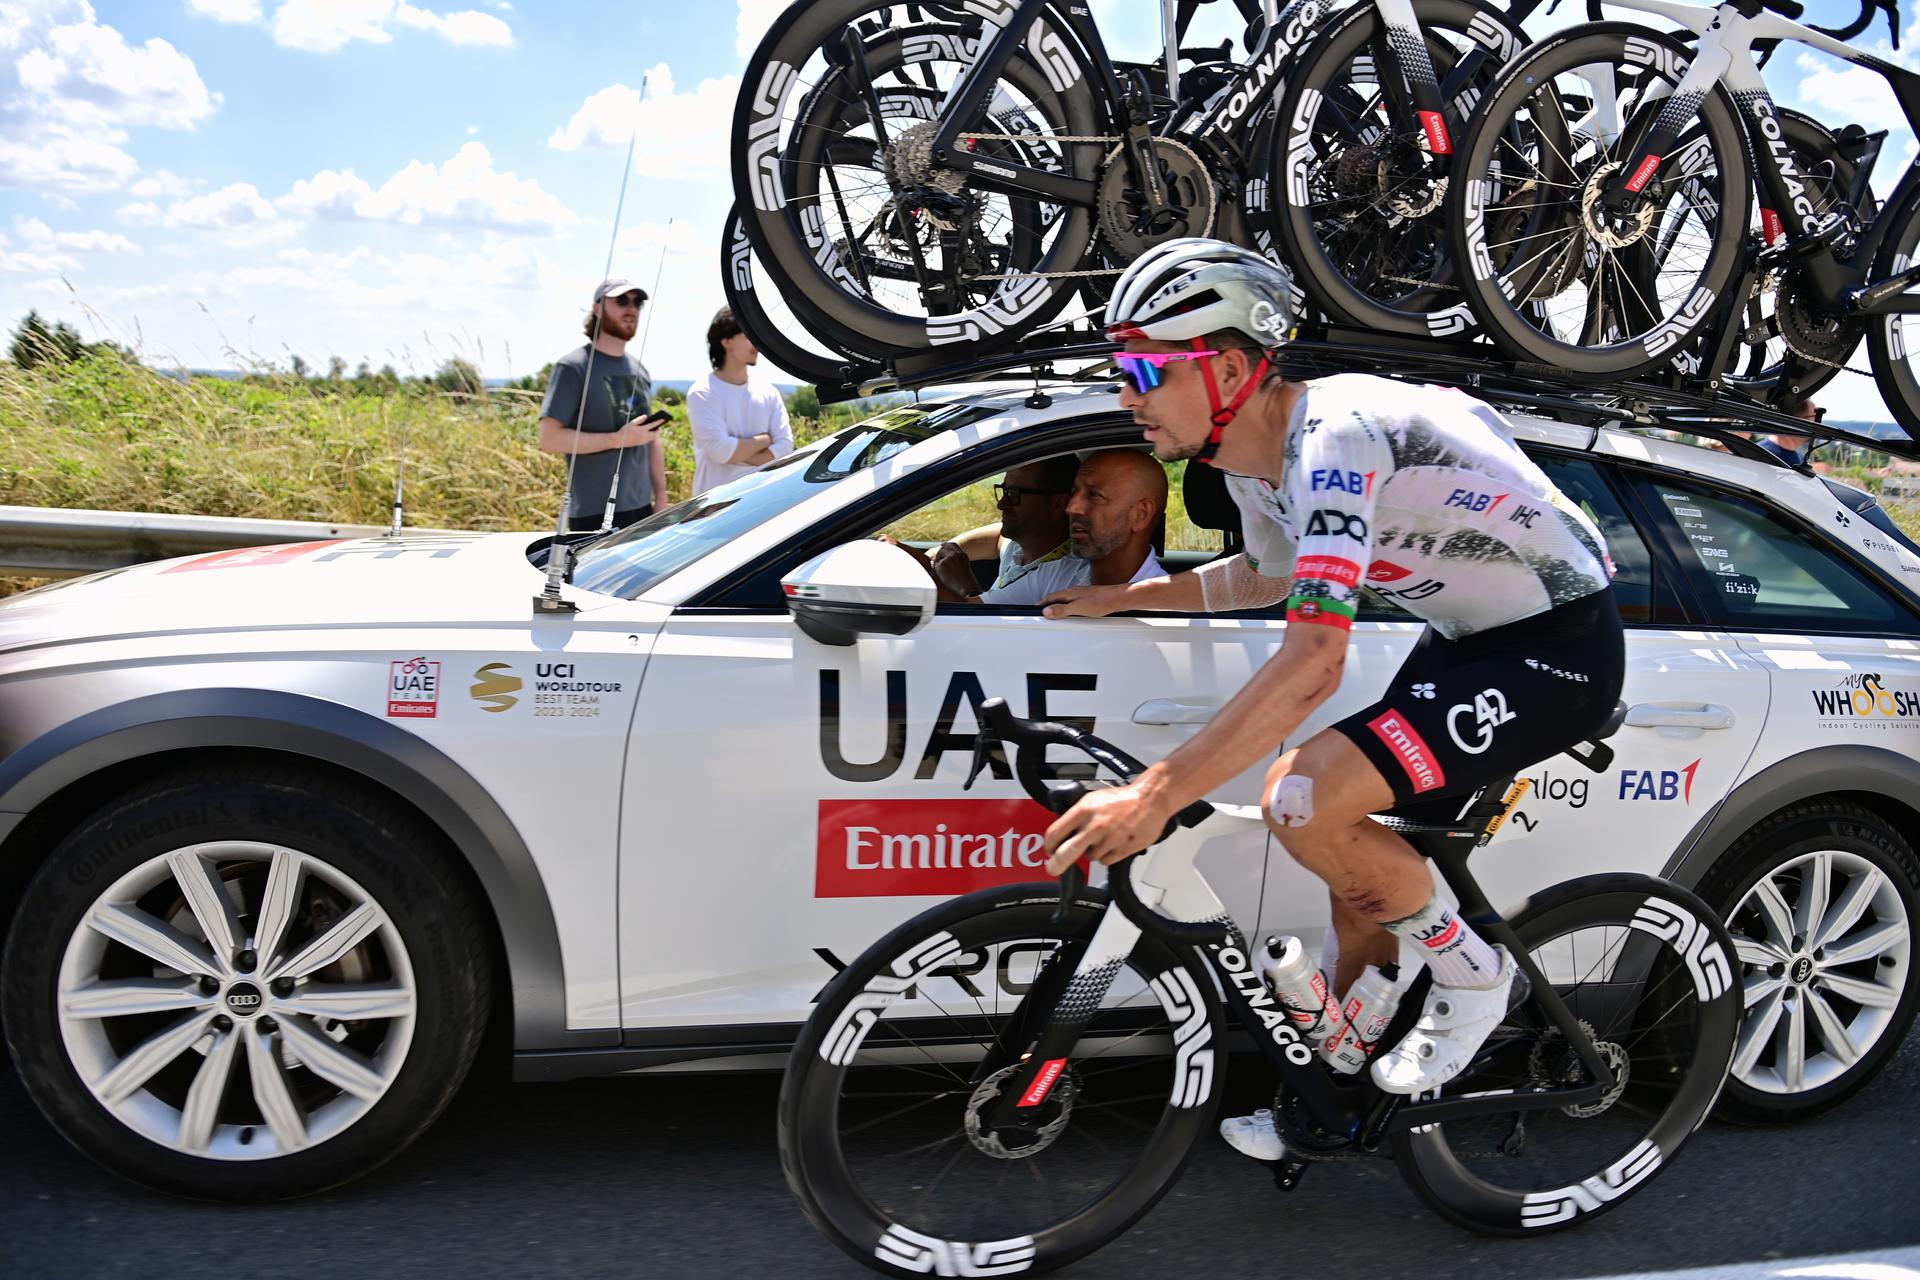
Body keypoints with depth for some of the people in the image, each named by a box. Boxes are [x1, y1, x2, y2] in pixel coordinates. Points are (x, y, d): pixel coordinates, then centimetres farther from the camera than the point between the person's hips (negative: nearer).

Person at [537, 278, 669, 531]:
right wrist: (618, 439, -16)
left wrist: (661, 499, 12)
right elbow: (550, 439, -13)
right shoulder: (573, 367, -5)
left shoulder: (639, 370, 16)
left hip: (642, 509, 6)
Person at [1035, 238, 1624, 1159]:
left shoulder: (1335, 436, -29)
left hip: (1558, 647, -10)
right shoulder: (1252, 459, 0)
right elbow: (1267, 576, 23)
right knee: (1359, 862, 11)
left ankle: (1474, 977, 0)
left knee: (1305, 800, -24)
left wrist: (1156, 793, -40)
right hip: (1471, 635, 10)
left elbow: (1314, 661, -38)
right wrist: (1126, 596, 15)